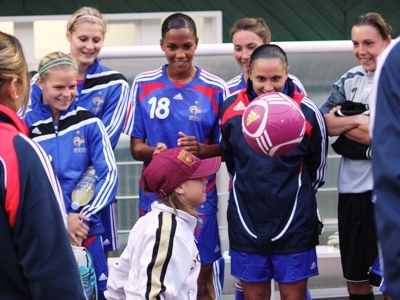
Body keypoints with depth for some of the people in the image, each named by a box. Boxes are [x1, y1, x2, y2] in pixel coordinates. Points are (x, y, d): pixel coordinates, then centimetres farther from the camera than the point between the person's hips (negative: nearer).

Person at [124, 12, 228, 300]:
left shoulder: (216, 88, -3)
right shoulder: (143, 85, 0)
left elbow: (225, 148, 1)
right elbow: (136, 147, 2)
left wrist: (201, 149, -20)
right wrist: (154, 151, -20)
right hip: (155, 195, 1)